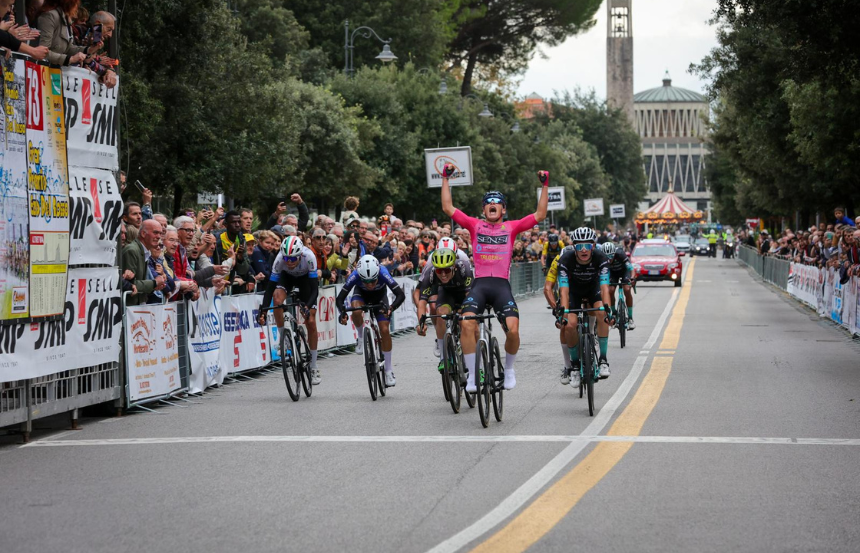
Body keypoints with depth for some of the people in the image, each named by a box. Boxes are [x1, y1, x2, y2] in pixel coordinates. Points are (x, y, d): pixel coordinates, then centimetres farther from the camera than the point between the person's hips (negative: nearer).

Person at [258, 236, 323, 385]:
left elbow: (314, 288, -37)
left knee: (310, 321, -5)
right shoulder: (280, 259, -35)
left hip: (306, 278, -1)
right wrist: (263, 310, -41)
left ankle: (314, 368, 4)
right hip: (287, 276, 1)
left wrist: (307, 307, -52)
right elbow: (270, 286, -31)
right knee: (277, 299, -33)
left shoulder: (309, 257, -39)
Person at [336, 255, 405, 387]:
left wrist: (391, 308, -58)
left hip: (379, 297, 0)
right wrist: (342, 312, -54)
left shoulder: (383, 274, -39)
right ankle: (361, 338, -4)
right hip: (361, 294, 0)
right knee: (356, 311, -35)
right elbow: (339, 298, -34)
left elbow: (401, 295, -41)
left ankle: (389, 371, -1)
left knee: (385, 330, -13)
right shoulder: (355, 276, -37)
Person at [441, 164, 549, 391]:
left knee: (513, 329, -17)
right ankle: (472, 374, -11)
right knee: (467, 324, -23)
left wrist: (545, 185, 7)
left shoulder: (511, 227, 13)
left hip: (502, 285, 0)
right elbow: (448, 208, 12)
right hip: (479, 284, 0)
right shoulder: (475, 225, 14)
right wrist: (445, 178, 11)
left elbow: (539, 215, 10)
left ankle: (509, 368, 11)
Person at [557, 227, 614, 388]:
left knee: (602, 317, -29)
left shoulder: (601, 258, -31)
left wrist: (607, 308, -53)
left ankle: (603, 359, -18)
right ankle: (574, 364, 1)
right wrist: (562, 311, -51)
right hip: (574, 291, 0)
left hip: (593, 289, 0)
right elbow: (564, 289, -37)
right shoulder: (566, 260, -31)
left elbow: (604, 286, -38)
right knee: (570, 325, -20)